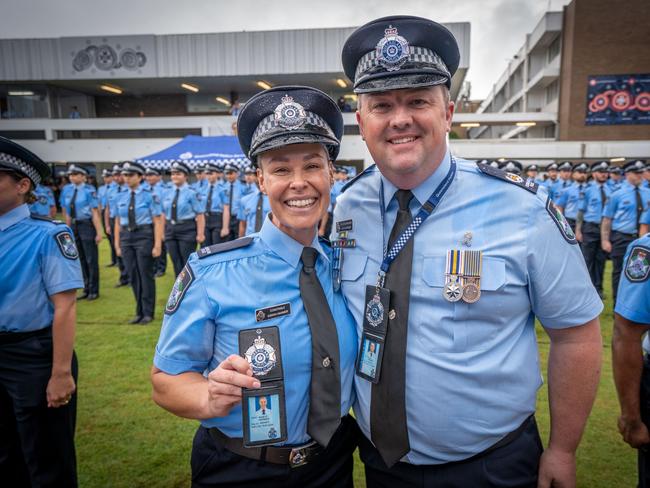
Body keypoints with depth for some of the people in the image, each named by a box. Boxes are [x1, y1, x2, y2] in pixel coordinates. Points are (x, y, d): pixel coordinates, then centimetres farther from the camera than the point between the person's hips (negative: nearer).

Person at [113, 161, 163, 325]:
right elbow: (118, 222, 12)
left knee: (146, 274, 2)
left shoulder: (149, 196, -8)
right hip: (126, 237, 5)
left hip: (144, 236, -5)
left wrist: (157, 245, -15)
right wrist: (117, 244, 9)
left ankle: (148, 313, 16)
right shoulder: (121, 197, 8)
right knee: (133, 276, 10)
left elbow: (158, 222, -10)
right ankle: (139, 312, 25)